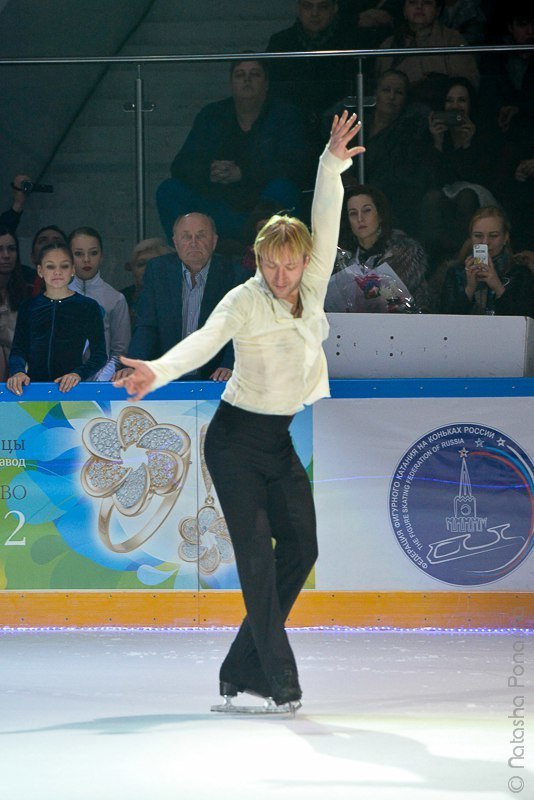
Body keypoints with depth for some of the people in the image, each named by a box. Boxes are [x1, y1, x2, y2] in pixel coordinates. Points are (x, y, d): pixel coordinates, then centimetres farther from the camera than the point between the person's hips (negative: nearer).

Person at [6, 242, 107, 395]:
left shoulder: (88, 307, 7)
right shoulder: (29, 307, 14)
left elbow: (99, 354, 5)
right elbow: (18, 349, 11)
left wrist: (79, 373, -13)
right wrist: (17, 372, -11)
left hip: (70, 388, -3)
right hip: (34, 385, 3)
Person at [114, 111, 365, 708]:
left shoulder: (312, 288, 1)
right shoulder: (243, 301, -13)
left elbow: (325, 227, -8)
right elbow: (205, 341, -27)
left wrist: (332, 165, -19)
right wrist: (157, 371, -45)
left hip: (283, 440, 6)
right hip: (237, 437, -6)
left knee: (301, 548, 1)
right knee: (256, 550, -13)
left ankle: (243, 669, 8)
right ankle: (280, 676, -12)